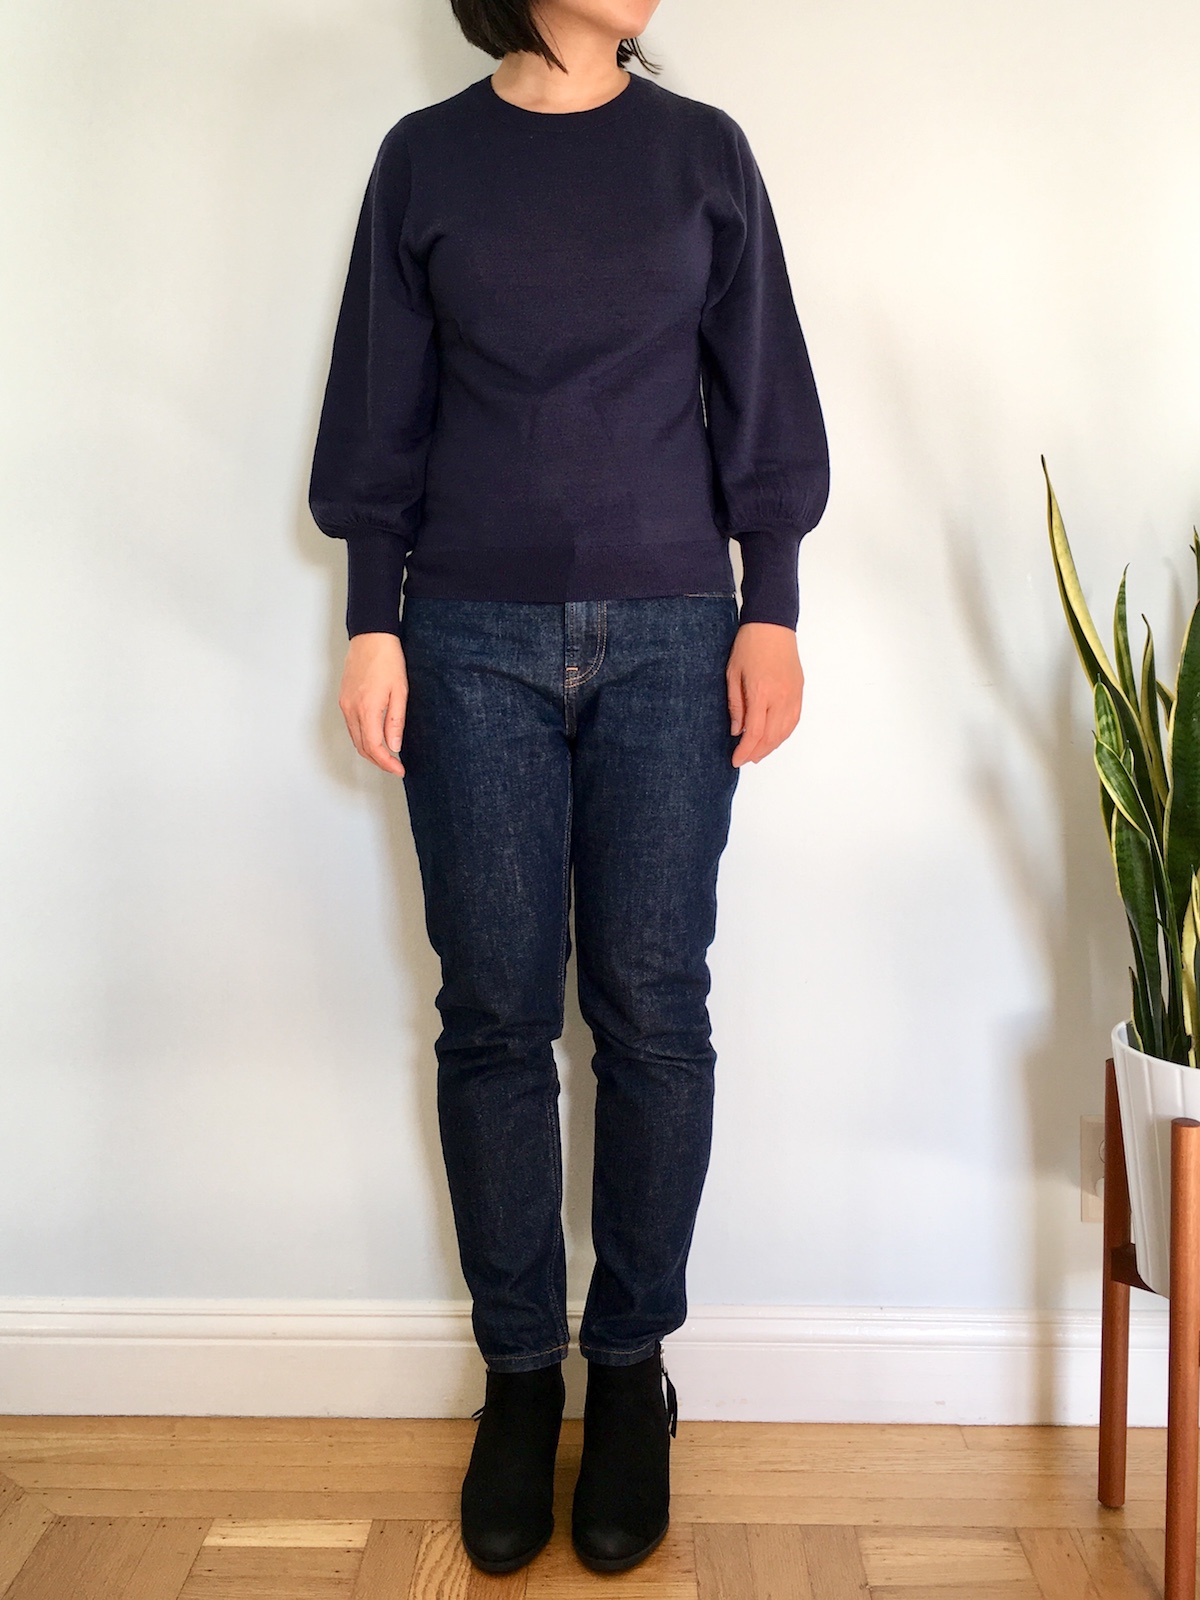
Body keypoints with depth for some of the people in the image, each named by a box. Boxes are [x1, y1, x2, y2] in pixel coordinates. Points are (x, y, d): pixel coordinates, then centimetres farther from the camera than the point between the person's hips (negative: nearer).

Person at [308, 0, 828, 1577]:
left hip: (668, 637, 0)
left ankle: (632, 1365, 18)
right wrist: (373, 624, 1)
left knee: (652, 1013, 1)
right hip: (474, 640, 0)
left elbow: (759, 398, 8)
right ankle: (520, 1369, 18)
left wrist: (771, 613, 1)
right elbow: (382, 412, 8)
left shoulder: (702, 150, 10)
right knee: (495, 1015, 2)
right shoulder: (426, 156, 9)